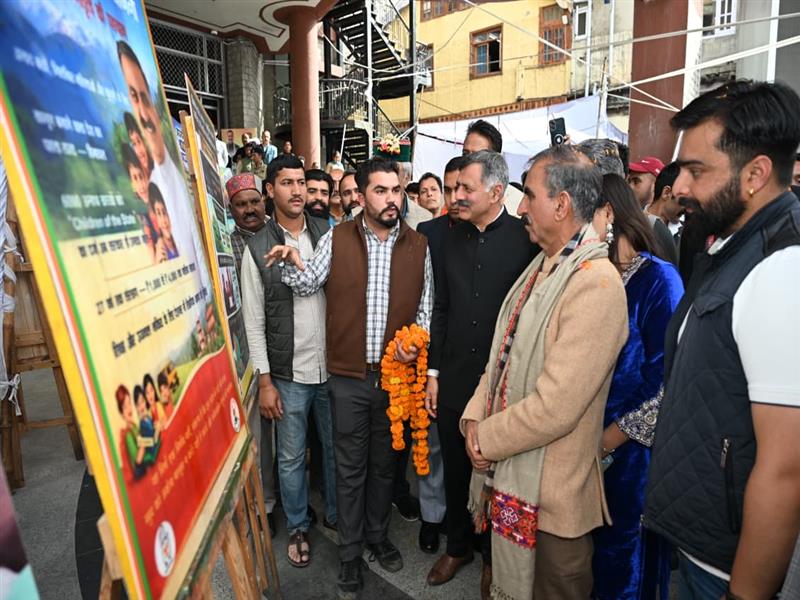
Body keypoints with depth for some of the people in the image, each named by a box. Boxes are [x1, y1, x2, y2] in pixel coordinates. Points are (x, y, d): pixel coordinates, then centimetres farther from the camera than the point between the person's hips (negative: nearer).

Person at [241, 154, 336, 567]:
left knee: (336, 447, 18)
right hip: (288, 375, -1)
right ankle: (298, 526, 38)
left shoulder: (330, 234, -1)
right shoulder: (257, 248, -5)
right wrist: (265, 381, -6)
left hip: (333, 367, 2)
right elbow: (253, 322, -4)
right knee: (291, 457, 15)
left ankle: (336, 514, 42)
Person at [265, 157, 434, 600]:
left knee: (384, 463, 19)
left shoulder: (418, 246, 0)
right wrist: (293, 263, -19)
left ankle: (378, 535, 43)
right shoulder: (338, 238, -3)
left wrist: (417, 343, -10)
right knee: (350, 468, 12)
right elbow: (309, 284, 0)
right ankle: (350, 553, 32)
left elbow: (426, 304, 5)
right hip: (348, 377, -1)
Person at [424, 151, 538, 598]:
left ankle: (494, 555, 40)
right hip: (454, 378, 4)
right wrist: (434, 372, 7)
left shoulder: (525, 239, -10)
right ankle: (458, 545, 42)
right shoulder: (453, 238, 5)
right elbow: (441, 309, 8)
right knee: (455, 468, 18)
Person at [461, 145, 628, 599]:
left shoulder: (596, 283, -23)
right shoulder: (544, 265, 7)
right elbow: (503, 353, 9)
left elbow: (554, 407, -26)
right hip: (509, 476, 8)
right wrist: (475, 418, -2)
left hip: (551, 494, -8)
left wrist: (487, 439, -13)